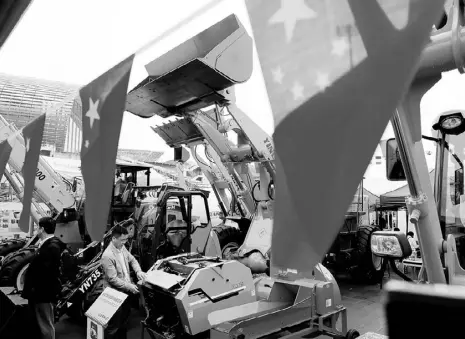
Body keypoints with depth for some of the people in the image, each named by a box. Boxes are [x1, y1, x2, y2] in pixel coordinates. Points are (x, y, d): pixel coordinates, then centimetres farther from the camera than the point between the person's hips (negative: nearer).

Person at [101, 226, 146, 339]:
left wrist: (138, 271, -6)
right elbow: (112, 279, -25)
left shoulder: (122, 247, 0)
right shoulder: (107, 256, -27)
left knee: (125, 319, 24)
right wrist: (129, 286, -22)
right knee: (114, 324, 5)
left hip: (126, 291, 8)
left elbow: (132, 259, 12)